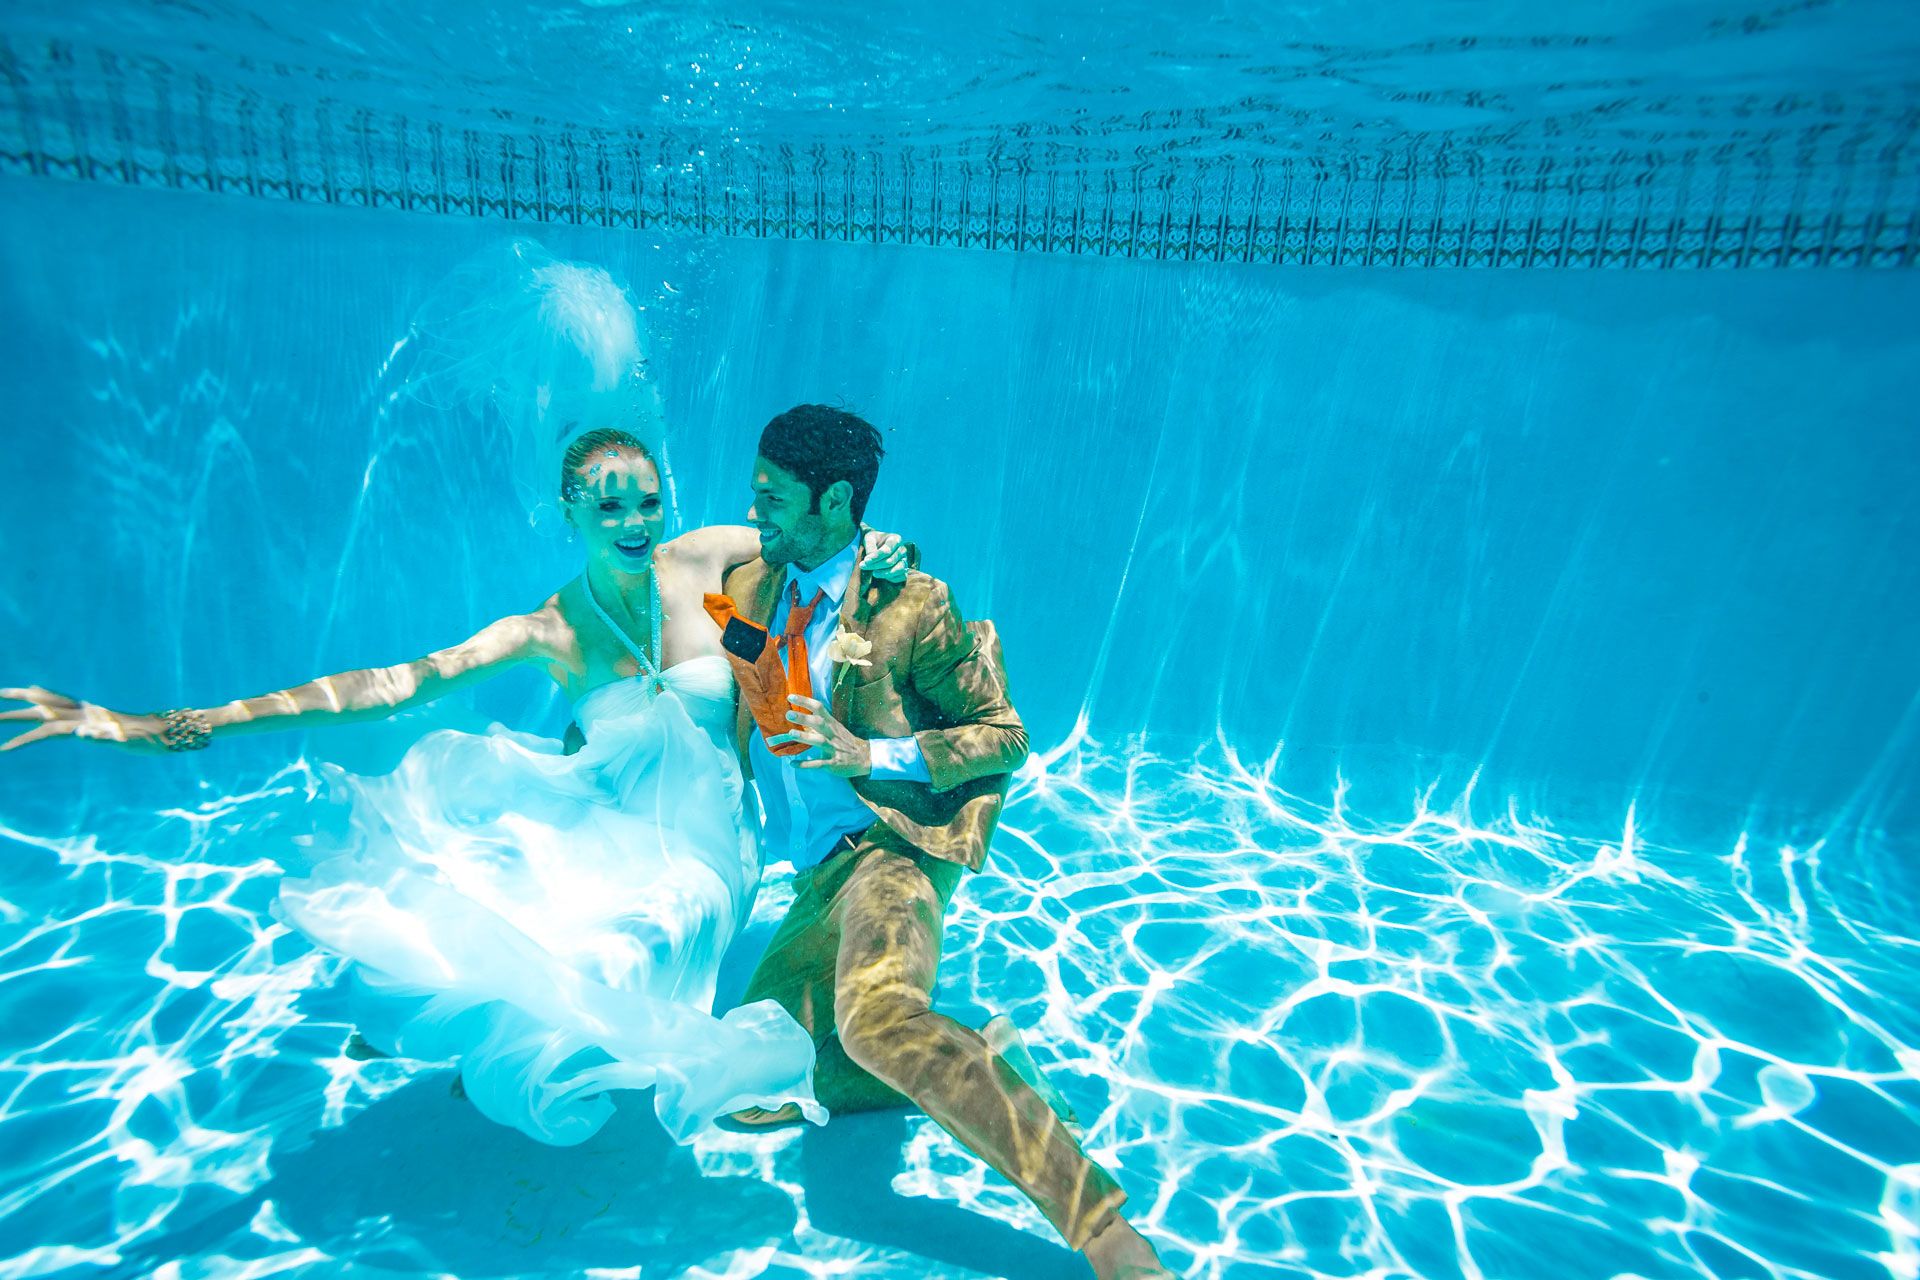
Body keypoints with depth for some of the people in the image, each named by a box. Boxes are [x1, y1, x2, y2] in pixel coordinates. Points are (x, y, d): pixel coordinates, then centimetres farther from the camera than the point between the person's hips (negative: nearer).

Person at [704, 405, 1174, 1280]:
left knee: (874, 1017, -37)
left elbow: (1007, 736, -8)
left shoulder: (909, 606, -10)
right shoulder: (747, 588, 8)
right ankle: (975, 1069, 9)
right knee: (750, 1096, 5)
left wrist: (875, 755, -19)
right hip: (817, 877, 8)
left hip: (892, 847, -8)